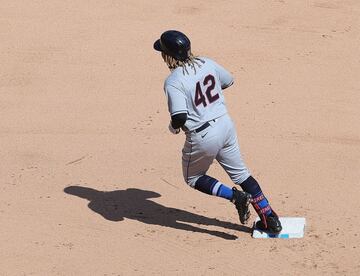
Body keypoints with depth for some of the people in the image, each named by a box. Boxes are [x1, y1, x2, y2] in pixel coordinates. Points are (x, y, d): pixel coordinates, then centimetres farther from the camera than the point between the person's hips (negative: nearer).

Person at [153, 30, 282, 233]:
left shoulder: (173, 82, -20)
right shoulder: (207, 64, 0)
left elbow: (179, 116, -28)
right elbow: (229, 81, 17)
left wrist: (174, 127, -5)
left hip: (202, 136, -6)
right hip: (226, 124, 6)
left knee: (193, 178, 20)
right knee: (240, 173, 19)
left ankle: (235, 196, 0)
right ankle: (270, 219, 18)